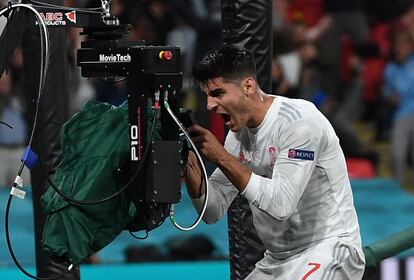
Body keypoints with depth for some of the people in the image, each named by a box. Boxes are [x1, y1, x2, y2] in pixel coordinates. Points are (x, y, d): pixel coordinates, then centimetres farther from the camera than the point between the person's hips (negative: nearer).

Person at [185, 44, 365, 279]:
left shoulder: (299, 119, -16)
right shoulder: (239, 132, 7)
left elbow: (281, 204, -26)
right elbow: (213, 212, 7)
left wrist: (221, 157, -22)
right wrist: (190, 165, -10)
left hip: (329, 249, -8)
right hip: (279, 260, 8)